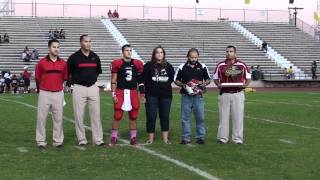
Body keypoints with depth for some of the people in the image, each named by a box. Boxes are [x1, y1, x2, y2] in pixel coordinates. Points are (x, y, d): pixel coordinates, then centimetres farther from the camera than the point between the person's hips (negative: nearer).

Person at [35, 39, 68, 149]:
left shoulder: (63, 63, 4)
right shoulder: (42, 62, -2)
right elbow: (38, 78, 7)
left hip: (58, 94, 2)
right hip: (44, 93, -2)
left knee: (58, 118, 5)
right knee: (41, 117, -1)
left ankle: (58, 141, 13)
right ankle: (41, 141, 7)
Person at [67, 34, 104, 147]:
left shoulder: (95, 57, 8)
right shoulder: (74, 57, -4)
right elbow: (69, 73, 3)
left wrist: (92, 80, 13)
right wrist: (76, 81, 6)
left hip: (93, 88, 3)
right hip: (79, 88, -3)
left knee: (96, 114, 3)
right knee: (79, 115, 1)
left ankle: (98, 139, 7)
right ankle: (82, 140, 11)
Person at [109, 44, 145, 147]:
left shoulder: (137, 64, 7)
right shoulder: (117, 63, -2)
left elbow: (140, 81, 12)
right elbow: (113, 80, 0)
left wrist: (142, 94, 9)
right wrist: (113, 94, -5)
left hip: (133, 92, 3)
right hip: (120, 92, -3)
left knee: (133, 117, 7)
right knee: (117, 117, -2)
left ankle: (133, 138, 16)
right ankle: (113, 138, 8)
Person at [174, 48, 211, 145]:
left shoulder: (203, 67, 6)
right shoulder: (182, 67, 3)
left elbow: (208, 79, 13)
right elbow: (176, 80, 8)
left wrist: (204, 83, -8)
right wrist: (183, 85, -11)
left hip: (198, 96, 1)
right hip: (186, 96, 0)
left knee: (200, 117, 1)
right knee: (185, 118, 3)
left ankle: (200, 137, 12)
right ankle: (186, 138, 11)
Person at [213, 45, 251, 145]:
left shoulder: (242, 65, 5)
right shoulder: (220, 65, 6)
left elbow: (248, 77, 11)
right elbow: (215, 78, 12)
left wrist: (245, 85, -8)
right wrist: (218, 85, -8)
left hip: (238, 94, 0)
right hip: (224, 94, 0)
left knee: (238, 116, 1)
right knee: (223, 116, 3)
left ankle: (238, 138, 9)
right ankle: (222, 138, 10)